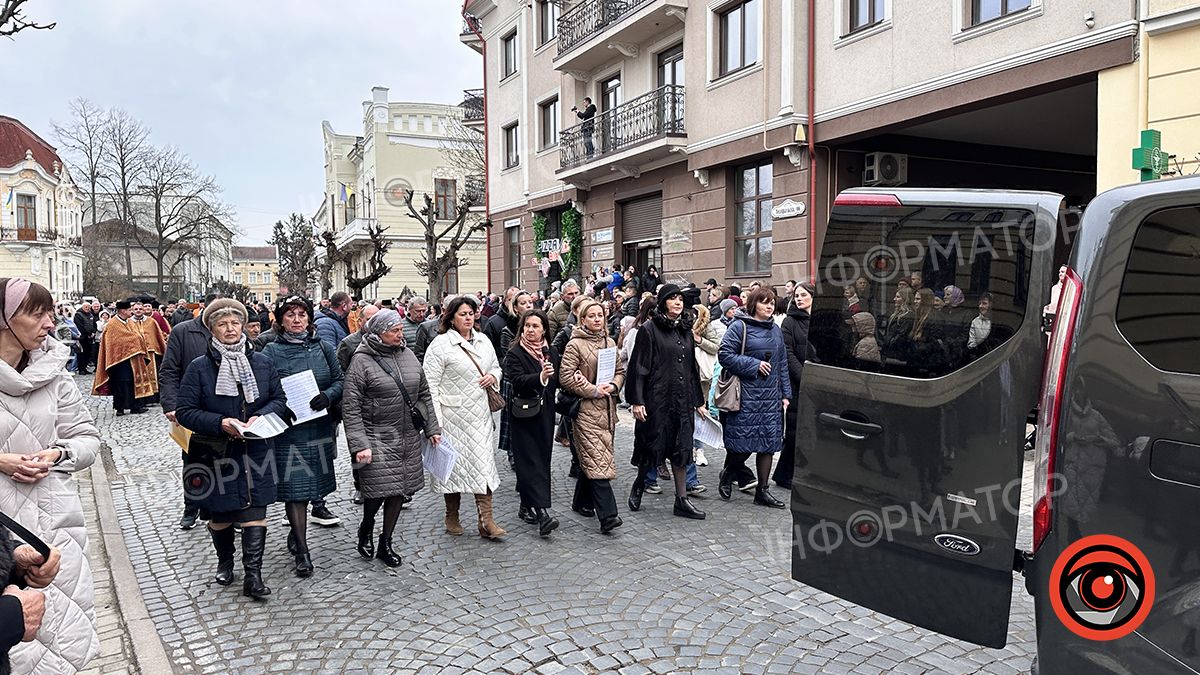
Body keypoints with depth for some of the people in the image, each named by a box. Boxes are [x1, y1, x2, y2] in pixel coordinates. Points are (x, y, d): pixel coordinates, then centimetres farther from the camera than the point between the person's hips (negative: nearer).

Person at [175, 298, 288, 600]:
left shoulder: (262, 362, 4)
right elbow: (184, 411, -6)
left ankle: (253, 575, -1)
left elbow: (279, 400, 7)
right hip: (215, 453, -1)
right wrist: (220, 423, -20)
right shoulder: (199, 367, -4)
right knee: (219, 514, 14)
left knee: (255, 510, -5)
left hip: (255, 450, 1)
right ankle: (225, 561, 38)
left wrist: (261, 417, -13)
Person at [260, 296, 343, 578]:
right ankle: (302, 552, 1)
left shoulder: (323, 348, 8)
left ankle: (295, 535, 35)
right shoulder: (272, 352, -1)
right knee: (294, 488, -5)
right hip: (288, 430, -4)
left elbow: (340, 380, 6)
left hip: (319, 427, 4)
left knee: (310, 483, 13)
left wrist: (327, 396, -14)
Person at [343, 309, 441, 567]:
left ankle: (385, 543, 24)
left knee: (400, 490, 8)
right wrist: (359, 444, -17)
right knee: (378, 489, -8)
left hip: (408, 438, 6)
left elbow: (424, 394, 16)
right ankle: (366, 529, 25)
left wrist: (432, 428, 11)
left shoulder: (408, 354, 8)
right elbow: (351, 407, -10)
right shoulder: (362, 360, -9)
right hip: (377, 437, -5)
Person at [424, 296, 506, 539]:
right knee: (454, 463, 7)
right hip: (453, 414, -4)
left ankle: (486, 521, 3)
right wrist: (435, 420, -15)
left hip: (480, 414, 5)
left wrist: (493, 376, 0)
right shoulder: (440, 344, -8)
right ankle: (452, 517, 25)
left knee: (483, 462, 0)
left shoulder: (483, 341, 10)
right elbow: (431, 384, -10)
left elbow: (496, 367, 25)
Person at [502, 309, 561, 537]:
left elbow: (557, 382, 18)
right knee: (531, 462, -9)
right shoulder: (514, 354, -6)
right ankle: (542, 512, -15)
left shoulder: (551, 353, 11)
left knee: (541, 461, 10)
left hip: (545, 414, 6)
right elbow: (517, 380, -21)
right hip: (524, 416, -6)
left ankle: (526, 506, 24)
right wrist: (540, 377, -37)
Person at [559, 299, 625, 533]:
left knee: (591, 459, 14)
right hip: (586, 409, -6)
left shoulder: (609, 342, 13)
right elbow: (565, 377, -11)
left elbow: (620, 370, 17)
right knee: (598, 460, -12)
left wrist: (613, 386, -4)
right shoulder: (575, 345, -6)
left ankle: (582, 501, 30)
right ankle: (607, 515, -15)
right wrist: (593, 390, -14)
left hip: (607, 408, 6)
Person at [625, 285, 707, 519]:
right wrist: (636, 401, -15)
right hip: (657, 399, -5)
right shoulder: (649, 329, -6)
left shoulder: (686, 331, 12)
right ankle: (639, 485, 28)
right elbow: (639, 367, -9)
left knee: (681, 448, 6)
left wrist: (699, 401, 17)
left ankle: (682, 500, 12)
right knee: (653, 445, 3)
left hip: (682, 400, 6)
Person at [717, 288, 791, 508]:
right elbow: (724, 354, -12)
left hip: (771, 396, 6)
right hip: (746, 394, -6)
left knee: (769, 442, 5)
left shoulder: (776, 330, 15)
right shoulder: (740, 327, -5)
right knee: (743, 442, -5)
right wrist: (754, 365, -13)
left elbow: (782, 364, 18)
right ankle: (727, 474, 24)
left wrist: (785, 394, 13)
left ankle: (762, 490, 14)